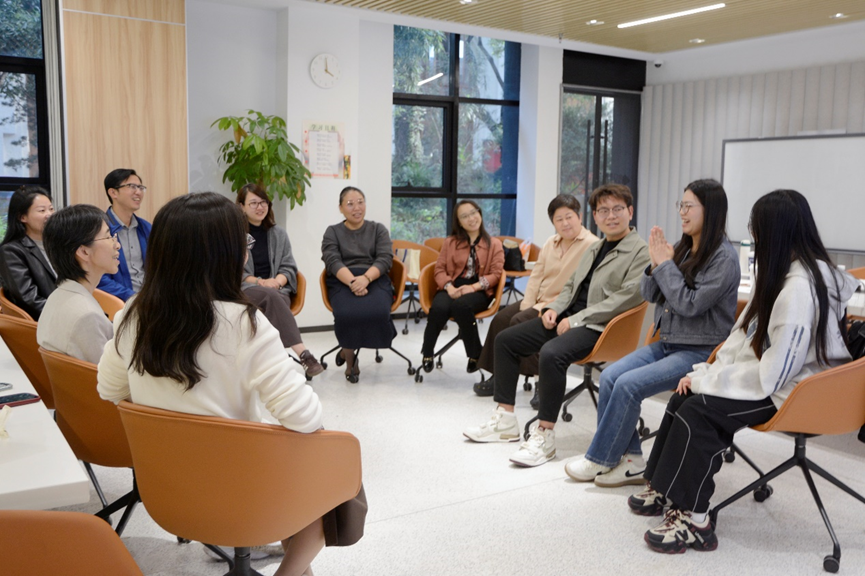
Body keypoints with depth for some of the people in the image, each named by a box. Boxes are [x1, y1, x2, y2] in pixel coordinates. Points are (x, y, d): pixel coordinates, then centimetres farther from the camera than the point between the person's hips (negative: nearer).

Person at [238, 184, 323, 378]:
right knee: (272, 297, -36)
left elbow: (289, 267, 11)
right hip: (244, 290, -3)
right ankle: (303, 354, -48)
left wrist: (276, 281, -12)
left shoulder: (278, 233, 15)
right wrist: (260, 282, -15)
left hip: (277, 289, 3)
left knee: (275, 300, -34)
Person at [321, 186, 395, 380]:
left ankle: (347, 350, -5)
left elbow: (385, 259, 1)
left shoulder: (378, 229, 17)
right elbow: (332, 261, -2)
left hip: (375, 280, 1)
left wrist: (365, 278, -19)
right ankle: (350, 359, -6)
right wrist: (352, 281, -22)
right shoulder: (332, 232, 15)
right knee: (347, 314, -35)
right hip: (342, 282, -1)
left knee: (377, 312, -33)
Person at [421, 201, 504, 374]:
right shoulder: (450, 242, 18)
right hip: (453, 287, 2)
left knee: (461, 305, -39)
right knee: (439, 308, -35)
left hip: (479, 290, -2)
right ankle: (427, 354, -12)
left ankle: (475, 354, -21)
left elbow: (496, 273, 1)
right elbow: (440, 269, 8)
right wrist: (449, 287, -14)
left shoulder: (494, 244, 12)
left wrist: (473, 287, -16)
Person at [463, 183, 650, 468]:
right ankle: (505, 420, 8)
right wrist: (554, 308, 4)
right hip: (568, 318, 9)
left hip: (598, 327, -9)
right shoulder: (594, 248, 21)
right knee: (505, 339, 3)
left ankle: (544, 435, -25)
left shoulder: (641, 252, -7)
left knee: (552, 353, -36)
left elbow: (627, 297, -19)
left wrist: (576, 319, -19)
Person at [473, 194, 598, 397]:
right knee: (501, 318, -6)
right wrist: (528, 304, -3)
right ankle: (499, 375, 5)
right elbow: (536, 276, 13)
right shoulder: (551, 242, 14)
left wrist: (547, 307, -20)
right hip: (538, 301, 8)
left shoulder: (591, 245, -13)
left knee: (519, 322, -24)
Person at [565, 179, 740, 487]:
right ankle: (631, 460, -6)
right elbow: (650, 295, 11)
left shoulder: (724, 258, -12)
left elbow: (690, 304, -19)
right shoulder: (683, 248, 10)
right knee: (610, 376, -13)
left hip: (700, 352, -7)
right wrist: (655, 265, -7)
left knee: (629, 384, -23)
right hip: (667, 343, 8)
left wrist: (665, 264, -14)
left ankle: (600, 459, -6)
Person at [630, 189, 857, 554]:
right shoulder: (782, 274, 6)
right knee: (684, 397, -4)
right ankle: (665, 489, 6)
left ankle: (693, 521, -13)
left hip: (789, 392, -9)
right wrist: (708, 372, -2)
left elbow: (771, 373, -26)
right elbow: (745, 338, 9)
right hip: (769, 374, 9)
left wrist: (707, 380, -17)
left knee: (698, 409, -22)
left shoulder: (800, 289, -25)